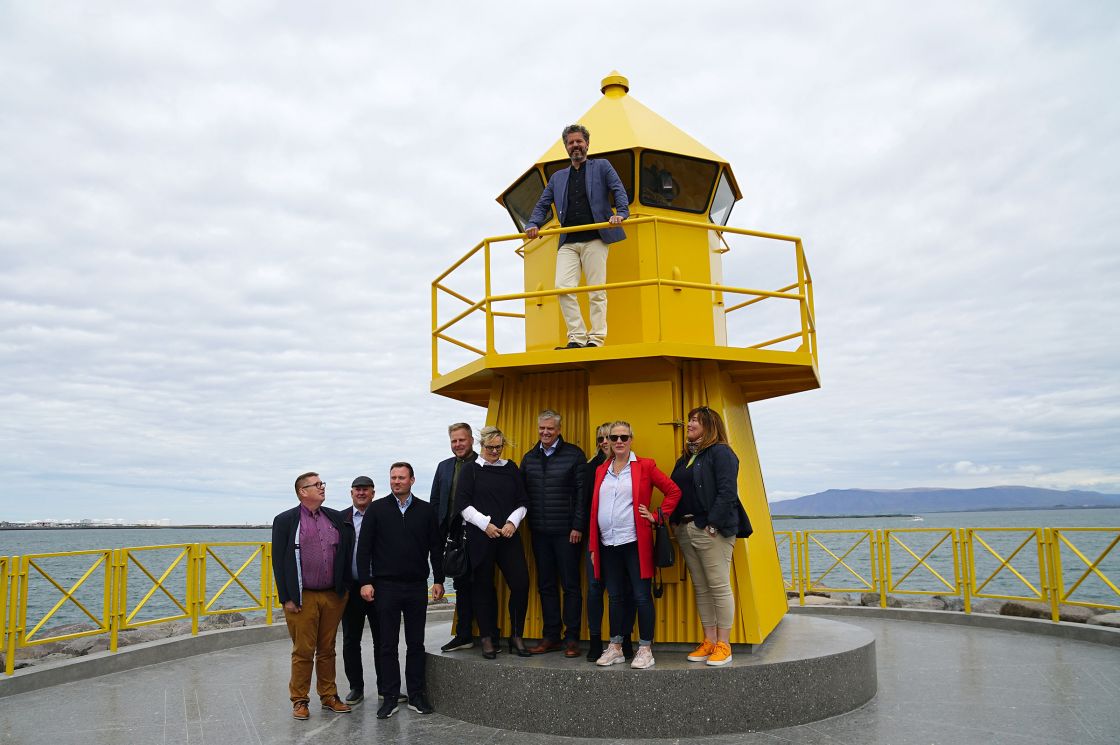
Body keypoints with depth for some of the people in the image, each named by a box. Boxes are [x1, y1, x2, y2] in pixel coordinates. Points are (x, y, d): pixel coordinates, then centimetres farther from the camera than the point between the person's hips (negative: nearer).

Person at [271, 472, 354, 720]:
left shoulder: (337, 519, 8)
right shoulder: (285, 521, -2)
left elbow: (346, 555, 12)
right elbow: (278, 561, -4)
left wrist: (344, 588, 7)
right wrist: (286, 598, -7)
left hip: (333, 597, 4)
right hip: (303, 598, -3)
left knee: (327, 650, 12)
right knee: (303, 651, 3)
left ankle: (328, 696, 22)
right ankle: (299, 700, 16)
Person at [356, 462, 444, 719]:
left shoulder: (426, 510, 5)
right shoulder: (377, 509, 1)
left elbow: (436, 548, 7)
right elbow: (364, 548, 0)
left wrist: (438, 580, 3)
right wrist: (365, 581, -7)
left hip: (417, 587, 1)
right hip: (386, 586, -1)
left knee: (416, 643, 8)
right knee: (388, 645, 4)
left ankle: (416, 695, 17)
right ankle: (390, 697, 13)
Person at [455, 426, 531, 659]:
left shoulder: (511, 469, 12)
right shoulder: (472, 470, 3)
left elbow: (523, 501, 12)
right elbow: (462, 504, -2)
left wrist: (512, 521, -5)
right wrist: (485, 524, -10)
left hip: (508, 535, 2)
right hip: (480, 538, -2)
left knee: (521, 583, -6)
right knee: (484, 587, 3)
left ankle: (516, 636, 8)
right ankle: (488, 638, 15)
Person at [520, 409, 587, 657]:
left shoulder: (574, 454, -4)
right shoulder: (529, 458, 11)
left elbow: (582, 492, -7)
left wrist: (578, 526, -11)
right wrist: (526, 523, 5)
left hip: (566, 532, -5)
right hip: (540, 532, 5)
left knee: (570, 585, 2)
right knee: (545, 585, 10)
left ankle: (572, 638, 10)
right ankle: (551, 636, 19)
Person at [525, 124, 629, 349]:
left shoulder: (602, 166, 15)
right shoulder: (558, 177, 25)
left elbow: (619, 191, 3)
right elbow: (543, 205, 20)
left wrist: (621, 213, -16)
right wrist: (533, 224, 1)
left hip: (595, 239, -3)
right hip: (568, 242, 3)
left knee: (597, 292, -6)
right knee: (563, 287, -14)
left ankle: (596, 340, -4)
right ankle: (577, 338, -10)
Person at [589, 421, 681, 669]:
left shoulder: (645, 466, -1)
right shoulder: (601, 471, 12)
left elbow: (673, 491, 1)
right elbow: (595, 508, 12)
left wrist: (656, 517, -4)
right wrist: (593, 545, 8)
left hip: (635, 543, -4)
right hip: (608, 544, 5)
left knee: (641, 596, -1)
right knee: (615, 596, 11)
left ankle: (645, 649, 8)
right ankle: (615, 648, 20)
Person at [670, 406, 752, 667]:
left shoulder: (720, 453, -6)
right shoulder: (685, 458, 19)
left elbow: (727, 492, -15)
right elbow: (676, 492, 20)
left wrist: (713, 525, -19)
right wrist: (677, 523, 8)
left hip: (711, 530, -8)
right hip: (686, 530, 8)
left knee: (719, 586, -3)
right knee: (701, 589, 10)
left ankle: (723, 645, 4)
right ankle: (709, 642, 17)